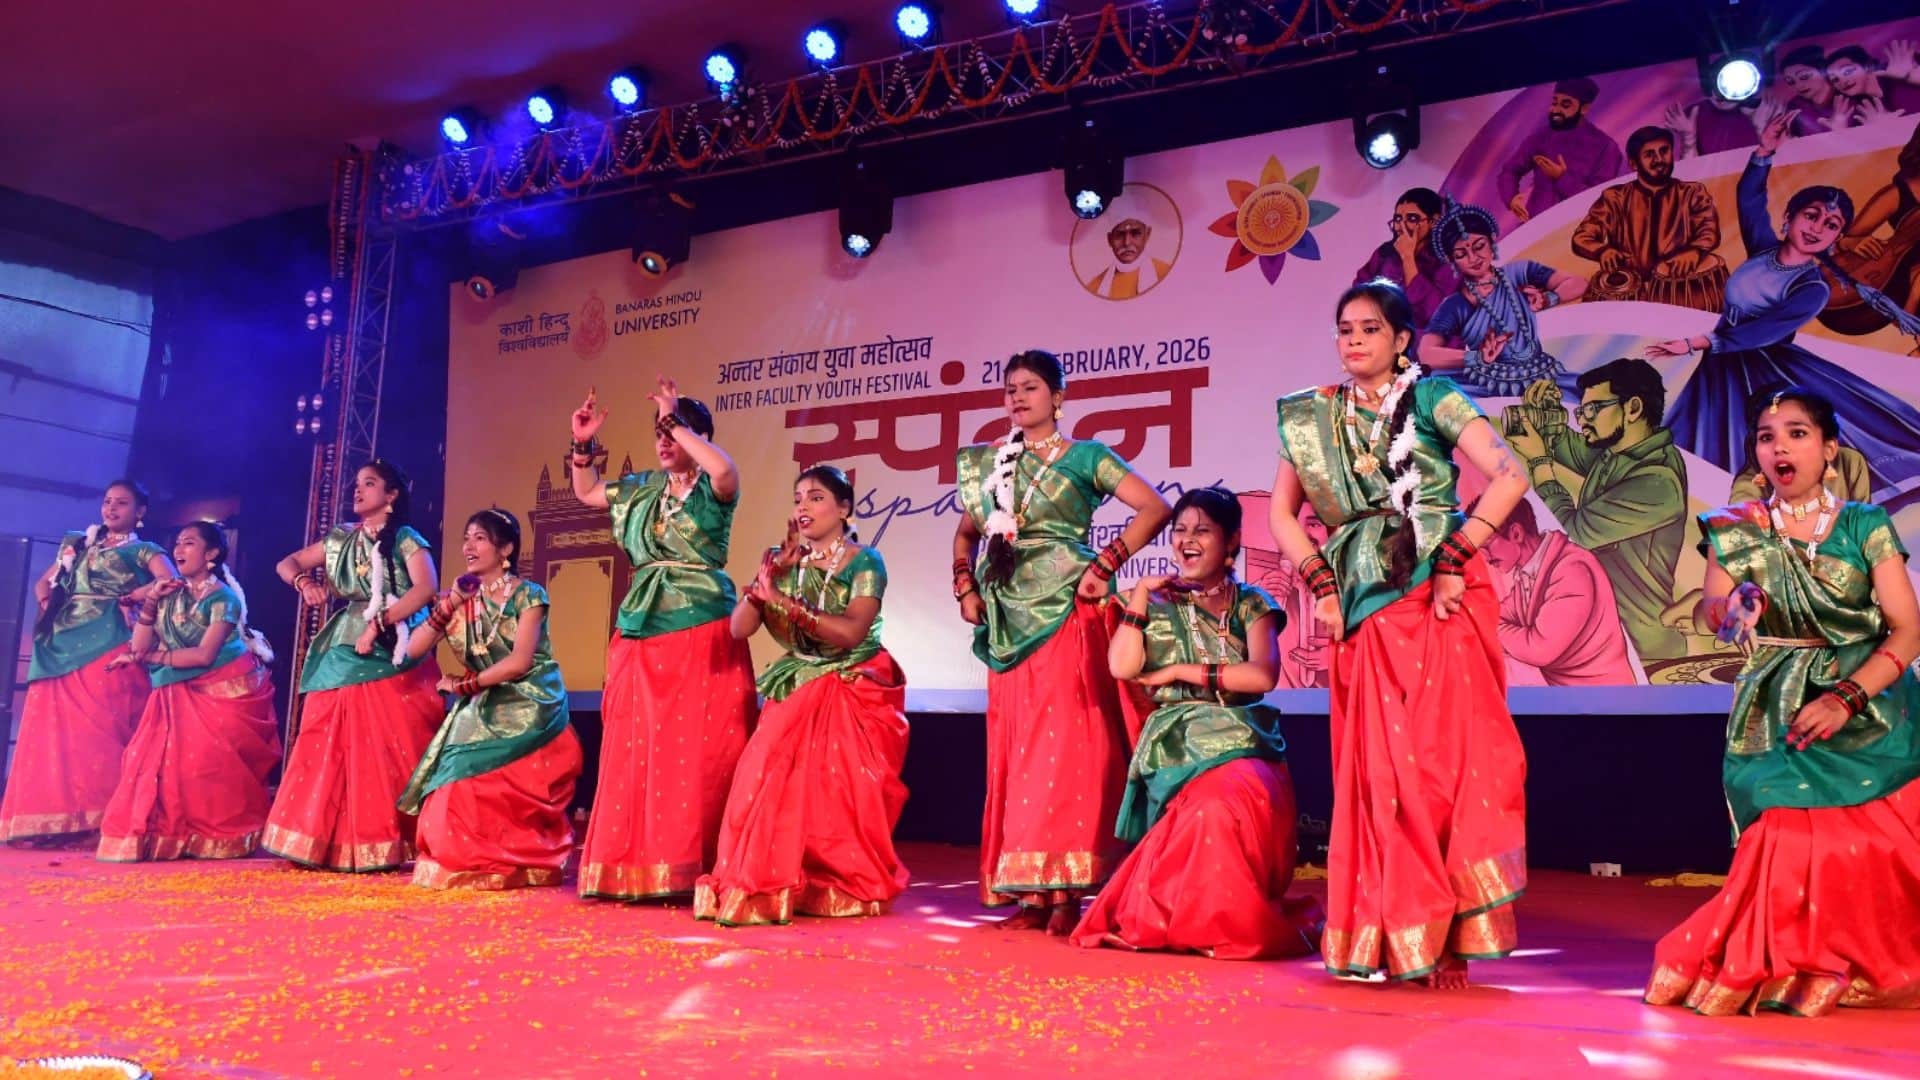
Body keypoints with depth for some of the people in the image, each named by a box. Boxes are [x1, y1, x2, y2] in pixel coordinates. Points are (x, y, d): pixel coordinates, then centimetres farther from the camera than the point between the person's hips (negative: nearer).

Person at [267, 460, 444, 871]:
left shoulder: (406, 540, -3)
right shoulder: (339, 539, 15)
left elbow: (426, 589, -18)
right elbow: (287, 564, 20)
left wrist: (378, 624, -23)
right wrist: (304, 582, -3)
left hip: (391, 661, -6)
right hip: (341, 660, 6)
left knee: (389, 752, -8)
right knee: (329, 751, 3)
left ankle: (392, 846, -6)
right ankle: (328, 844, 8)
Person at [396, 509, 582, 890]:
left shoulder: (528, 595, -7)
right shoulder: (464, 597, 8)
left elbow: (519, 662, -16)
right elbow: (413, 649, 1)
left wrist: (464, 685, -11)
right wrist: (448, 604, -8)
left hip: (528, 708, -5)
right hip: (482, 710, 5)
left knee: (502, 791, -16)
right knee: (461, 782, -11)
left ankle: (512, 865, -3)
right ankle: (464, 863, 2)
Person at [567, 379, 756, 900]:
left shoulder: (711, 488, -3)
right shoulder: (644, 487, 15)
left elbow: (726, 470, -27)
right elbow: (587, 491, 30)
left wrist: (677, 421, -18)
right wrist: (584, 445, 15)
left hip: (700, 632, -7)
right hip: (643, 632, 7)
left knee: (694, 750, -8)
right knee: (635, 750, 7)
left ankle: (690, 868, -4)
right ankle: (637, 865, 14)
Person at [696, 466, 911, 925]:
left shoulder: (864, 562, -6)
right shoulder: (781, 561, 7)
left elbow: (851, 631, -24)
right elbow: (740, 629, -3)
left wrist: (785, 602, -27)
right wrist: (771, 572, -14)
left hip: (853, 692, -4)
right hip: (795, 689, 4)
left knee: (837, 793, -18)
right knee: (770, 778, -17)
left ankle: (845, 887, -1)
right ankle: (766, 886, -9)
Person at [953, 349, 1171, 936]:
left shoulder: (1085, 456, 2)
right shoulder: (988, 462, 15)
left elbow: (1155, 508, -6)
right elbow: (966, 533, 26)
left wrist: (1105, 565, -12)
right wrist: (965, 588, 10)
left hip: (1065, 614, -5)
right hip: (1008, 622, 5)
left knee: (1063, 745, -9)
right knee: (1013, 748, 3)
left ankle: (1065, 891, -5)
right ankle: (1030, 893, 9)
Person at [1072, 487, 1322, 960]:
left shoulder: (1251, 605, 11)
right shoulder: (1158, 601, 14)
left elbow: (1263, 675, -7)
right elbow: (1121, 667, -1)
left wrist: (1180, 672, -6)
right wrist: (1139, 596, -1)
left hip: (1240, 743, -1)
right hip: (1176, 747, 1)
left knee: (1232, 803, -33)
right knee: (1213, 808, -30)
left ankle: (1238, 923, -12)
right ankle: (1209, 919, -5)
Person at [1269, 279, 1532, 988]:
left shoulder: (1431, 398, -1)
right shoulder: (1316, 416, 10)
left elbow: (1509, 476, -11)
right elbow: (1282, 513, 12)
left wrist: (1454, 559, -16)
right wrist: (1321, 584, 0)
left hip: (1439, 597, -3)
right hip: (1365, 606, 3)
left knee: (1445, 756, -4)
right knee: (1376, 766, 4)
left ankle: (1446, 937, 4)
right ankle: (1392, 938, 13)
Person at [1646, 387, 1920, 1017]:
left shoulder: (1865, 525, -1)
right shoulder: (1737, 530, 3)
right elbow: (1706, 614, -6)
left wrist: (1846, 698, -20)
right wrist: (1729, 606, -31)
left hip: (1868, 702, 0)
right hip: (1776, 716, 0)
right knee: (1789, 843, -9)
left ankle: (1869, 966, 13)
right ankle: (1783, 972, 11)